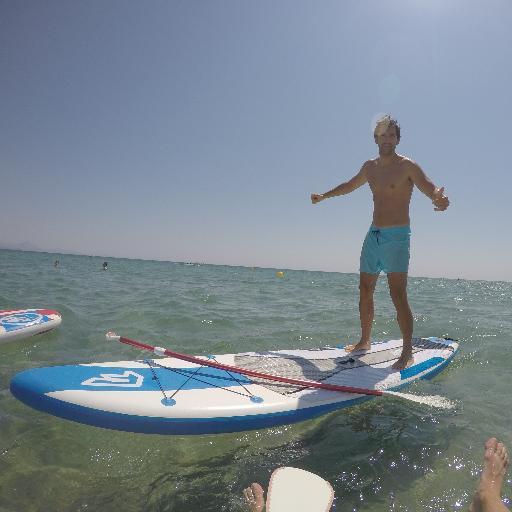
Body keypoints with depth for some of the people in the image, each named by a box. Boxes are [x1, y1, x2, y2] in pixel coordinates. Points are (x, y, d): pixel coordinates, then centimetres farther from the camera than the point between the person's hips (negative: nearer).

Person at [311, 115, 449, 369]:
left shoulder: (407, 166, -6)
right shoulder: (370, 167, 13)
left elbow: (432, 189, -18)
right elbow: (350, 185, 31)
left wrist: (439, 198, -43)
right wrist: (324, 196, 40)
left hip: (396, 237, -6)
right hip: (373, 235, 7)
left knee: (398, 294, -13)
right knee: (365, 291, 9)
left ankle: (407, 352, -5)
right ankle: (365, 341, 23)